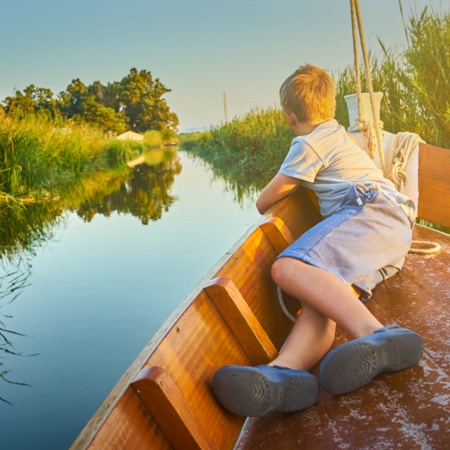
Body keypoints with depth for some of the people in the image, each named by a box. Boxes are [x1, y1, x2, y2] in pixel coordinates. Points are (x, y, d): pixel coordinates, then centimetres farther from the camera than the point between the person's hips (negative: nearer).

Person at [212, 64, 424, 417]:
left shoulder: (310, 143, 6)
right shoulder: (339, 135, 36)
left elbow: (266, 200, 9)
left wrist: (260, 209, 30)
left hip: (368, 209, -9)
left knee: (288, 268, -29)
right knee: (324, 291, -19)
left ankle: (372, 334, -51)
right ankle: (285, 370, -50)